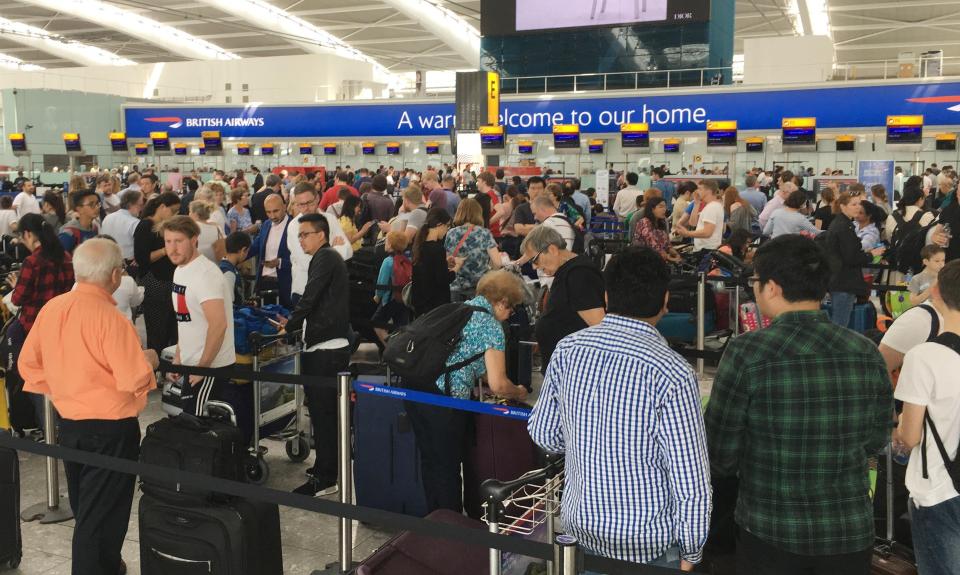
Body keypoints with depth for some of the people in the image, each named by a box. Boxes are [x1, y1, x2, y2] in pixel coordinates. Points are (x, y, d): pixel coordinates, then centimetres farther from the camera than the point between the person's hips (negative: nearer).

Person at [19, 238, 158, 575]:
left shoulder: (51, 309, -2)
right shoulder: (111, 318, -23)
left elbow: (28, 364, 7)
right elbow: (134, 381, -24)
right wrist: (148, 361, -4)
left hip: (68, 422, 8)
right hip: (111, 428, -7)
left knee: (85, 508, 23)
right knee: (104, 514, 6)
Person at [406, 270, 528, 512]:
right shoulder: (491, 326, -5)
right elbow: (497, 385, -9)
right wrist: (518, 392, 11)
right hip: (444, 399, -7)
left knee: (429, 460, 20)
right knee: (448, 467, 8)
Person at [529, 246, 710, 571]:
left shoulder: (567, 350, -8)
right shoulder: (672, 374, -22)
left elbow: (543, 434, 2)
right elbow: (691, 480, -19)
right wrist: (690, 553, -6)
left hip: (578, 525, 4)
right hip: (649, 545, -4)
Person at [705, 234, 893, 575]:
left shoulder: (747, 352, -18)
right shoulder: (867, 353, -7)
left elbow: (720, 455, -11)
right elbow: (875, 442, 7)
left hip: (770, 531, -3)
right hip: (852, 532, 3)